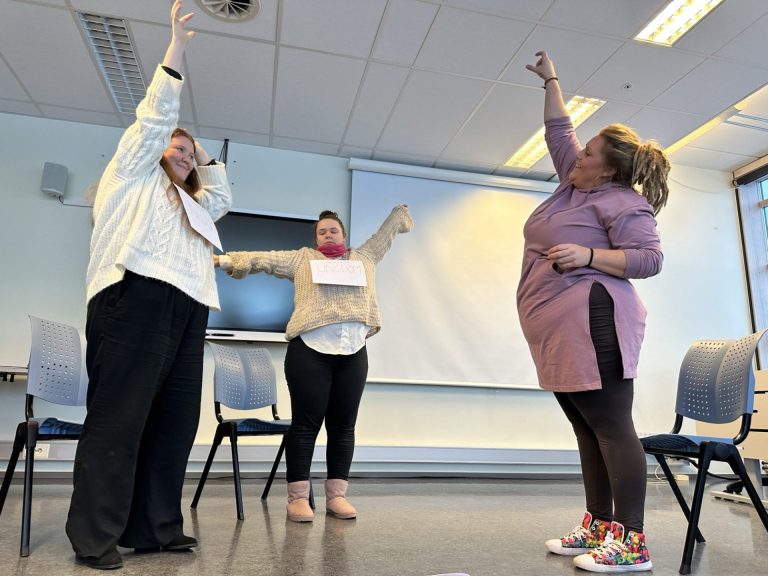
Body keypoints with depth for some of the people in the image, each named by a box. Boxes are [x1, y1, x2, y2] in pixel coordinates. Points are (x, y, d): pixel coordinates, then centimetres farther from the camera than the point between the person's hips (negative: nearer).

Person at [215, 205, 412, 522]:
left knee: (343, 425, 5)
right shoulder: (301, 258, 17)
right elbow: (264, 258, 10)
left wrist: (401, 209, 47)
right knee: (306, 424, -2)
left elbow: (385, 234, 35)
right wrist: (228, 260, 0)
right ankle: (298, 498, 5)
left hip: (353, 351, 3)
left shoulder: (364, 257, 24)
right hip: (310, 349, -2)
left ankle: (336, 495, 14)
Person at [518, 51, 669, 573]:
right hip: (561, 333, 9)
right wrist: (551, 81, 37)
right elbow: (559, 129, 33)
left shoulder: (620, 200, -4)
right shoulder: (576, 180, 20)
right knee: (590, 432, 9)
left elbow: (650, 258, -10)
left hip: (591, 325, -9)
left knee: (612, 428, -7)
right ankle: (598, 528, 16)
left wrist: (589, 256, -19)